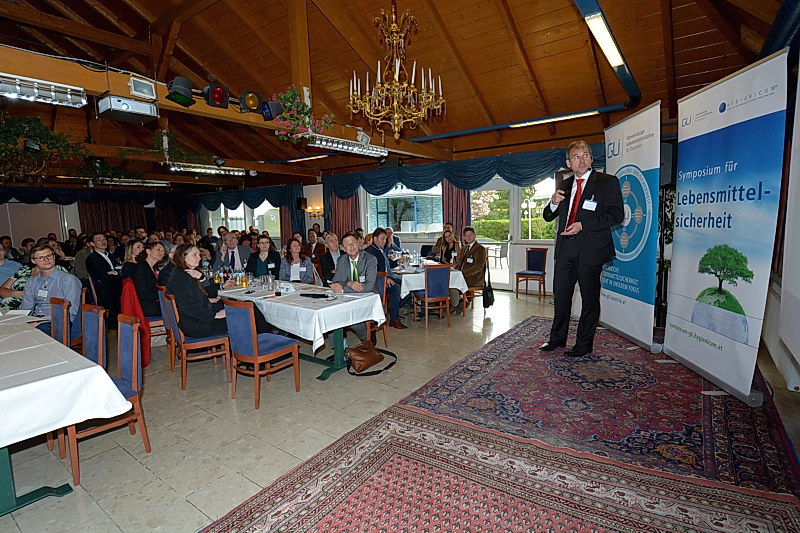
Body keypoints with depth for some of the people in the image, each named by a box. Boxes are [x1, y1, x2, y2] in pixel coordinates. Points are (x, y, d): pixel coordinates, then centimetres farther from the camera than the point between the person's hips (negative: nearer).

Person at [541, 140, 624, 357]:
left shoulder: (608, 182, 0)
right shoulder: (565, 186, 15)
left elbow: (616, 215, -10)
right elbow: (547, 217, 17)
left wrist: (583, 225, -18)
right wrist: (554, 202, -5)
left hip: (591, 249, -5)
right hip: (565, 248, 5)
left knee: (589, 298, 6)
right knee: (560, 294, 11)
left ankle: (584, 344, 19)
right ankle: (557, 339, 25)